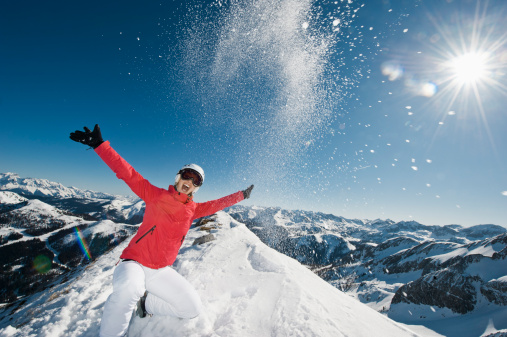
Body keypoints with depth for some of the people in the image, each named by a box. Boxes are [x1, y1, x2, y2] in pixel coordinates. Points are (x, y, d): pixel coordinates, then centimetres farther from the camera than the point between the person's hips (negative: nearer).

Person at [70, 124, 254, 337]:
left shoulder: (193, 210, 4)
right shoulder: (156, 195, -6)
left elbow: (217, 203, 16)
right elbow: (128, 173, -11)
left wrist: (241, 195, 21)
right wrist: (99, 144, -16)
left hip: (161, 271, 5)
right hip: (134, 263, -4)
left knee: (193, 309, -4)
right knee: (129, 288, -40)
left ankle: (146, 302, 16)